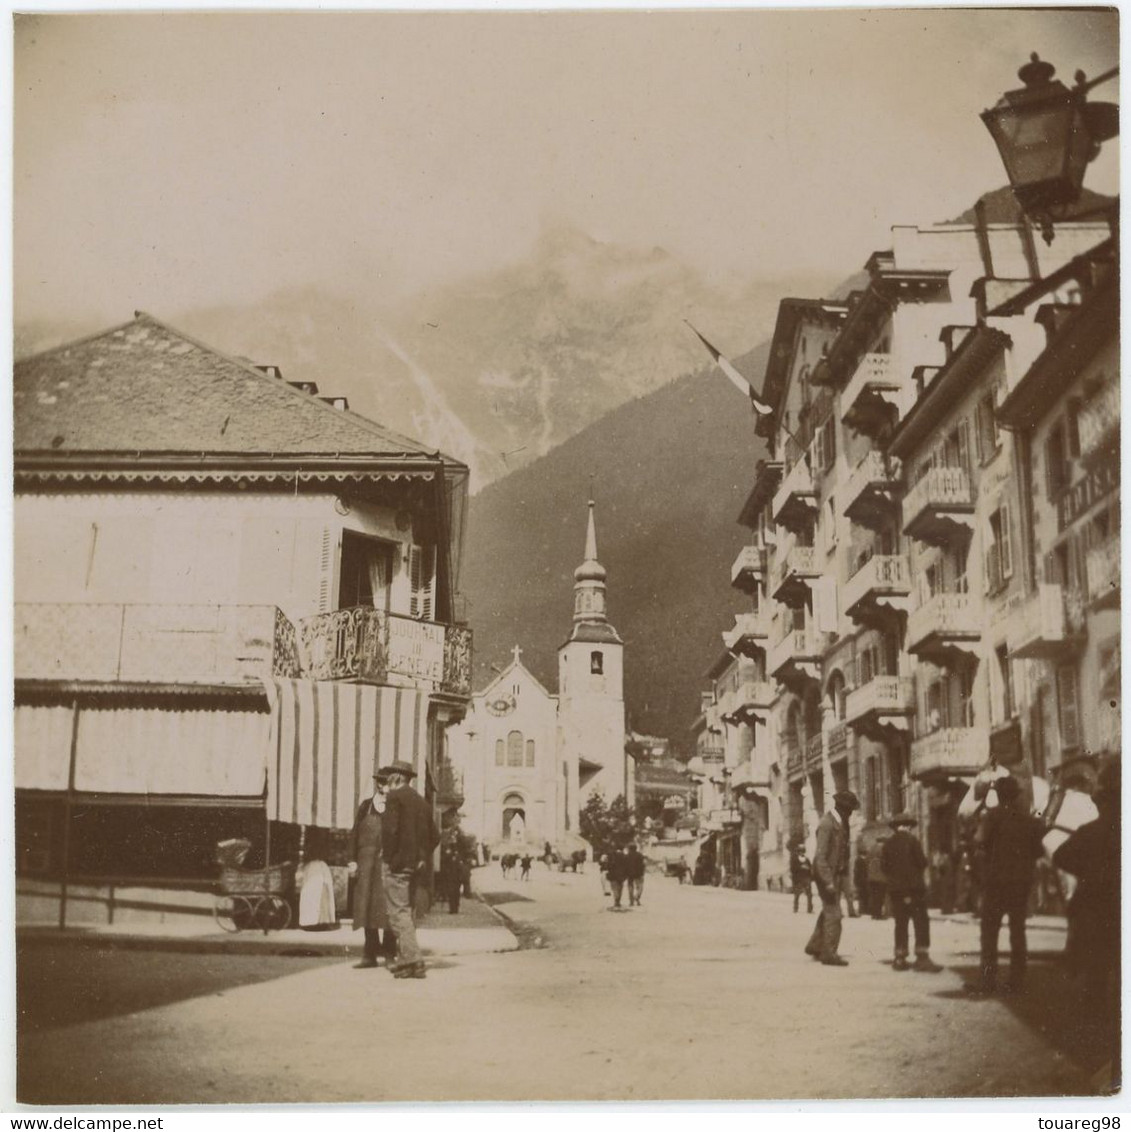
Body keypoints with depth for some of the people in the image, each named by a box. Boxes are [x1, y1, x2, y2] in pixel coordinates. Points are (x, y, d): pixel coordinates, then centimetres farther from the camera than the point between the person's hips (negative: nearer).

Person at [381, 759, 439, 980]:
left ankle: (413, 960, -16)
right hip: (416, 864, 8)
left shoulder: (395, 797, -7)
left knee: (399, 911, -8)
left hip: (397, 862, -8)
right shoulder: (422, 802, 17)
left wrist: (388, 857, -11)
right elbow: (434, 836, 17)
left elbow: (389, 829, -19)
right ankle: (404, 958, 21)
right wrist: (423, 858, 11)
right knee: (406, 910, 16)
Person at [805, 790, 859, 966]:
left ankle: (815, 945, 30)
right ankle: (829, 954, -1)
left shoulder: (840, 824, 12)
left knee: (828, 911, 18)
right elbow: (821, 856, -21)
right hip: (827, 874, -10)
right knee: (833, 914, -8)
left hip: (836, 875, 10)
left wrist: (843, 877, 16)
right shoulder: (826, 824, -18)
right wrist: (828, 881, -24)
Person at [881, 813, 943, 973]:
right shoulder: (912, 840, -7)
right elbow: (922, 862, -9)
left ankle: (900, 958, 7)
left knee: (900, 923, 9)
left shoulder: (887, 844, 6)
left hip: (895, 888, 5)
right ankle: (922, 957, -9)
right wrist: (916, 870, 12)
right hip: (914, 887, -5)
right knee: (921, 922, -2)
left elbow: (884, 865, 6)